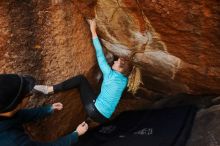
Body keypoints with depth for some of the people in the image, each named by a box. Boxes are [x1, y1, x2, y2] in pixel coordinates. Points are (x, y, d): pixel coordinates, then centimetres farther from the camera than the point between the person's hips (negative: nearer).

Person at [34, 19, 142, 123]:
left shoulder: (111, 75, -11)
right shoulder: (124, 80, 7)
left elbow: (100, 55, -7)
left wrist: (93, 31, -2)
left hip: (96, 112, -8)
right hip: (104, 117, 8)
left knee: (81, 79, -2)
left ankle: (50, 89, 0)